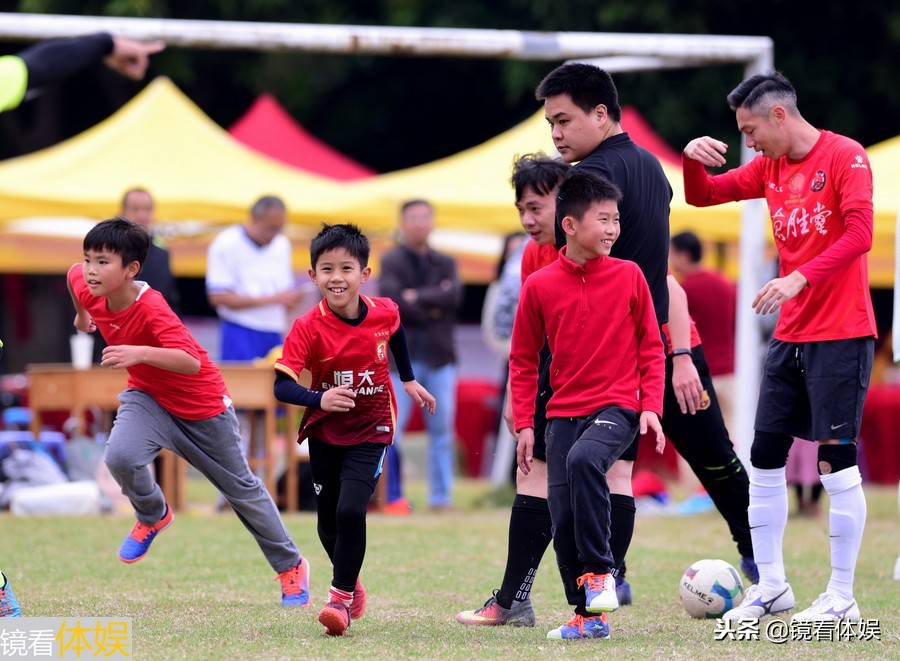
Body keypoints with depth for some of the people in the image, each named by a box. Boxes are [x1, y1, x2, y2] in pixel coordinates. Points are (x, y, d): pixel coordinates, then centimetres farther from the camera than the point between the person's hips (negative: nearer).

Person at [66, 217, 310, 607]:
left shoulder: (151, 310, -36)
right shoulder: (89, 292, -17)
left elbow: (191, 362, -47)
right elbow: (73, 274, 8)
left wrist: (140, 354, -59)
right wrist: (81, 314, 21)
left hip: (201, 405, -5)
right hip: (148, 397, 5)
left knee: (241, 487, 11)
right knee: (120, 456, -26)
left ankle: (290, 566, 30)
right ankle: (153, 516, 5)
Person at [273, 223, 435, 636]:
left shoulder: (384, 313, -11)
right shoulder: (308, 328, -19)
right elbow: (282, 386, -26)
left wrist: (409, 380, 22)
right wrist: (319, 399, -43)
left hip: (371, 430, -1)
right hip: (325, 433, 1)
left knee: (350, 511, -19)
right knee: (328, 521, 10)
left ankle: (342, 595, -3)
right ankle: (351, 582, 39)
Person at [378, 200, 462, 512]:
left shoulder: (445, 263, 13)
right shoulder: (392, 261, 3)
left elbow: (455, 296, -4)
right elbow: (392, 299, -13)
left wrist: (419, 297, -11)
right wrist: (434, 307, -9)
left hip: (440, 357, 3)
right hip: (402, 355, -3)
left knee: (442, 430, 4)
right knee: (392, 429, -6)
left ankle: (441, 498, 8)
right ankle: (394, 497, 1)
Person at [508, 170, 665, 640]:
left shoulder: (629, 276, 0)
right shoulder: (540, 286, 1)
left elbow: (651, 347, 6)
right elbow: (523, 359, 9)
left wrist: (651, 407, -4)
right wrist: (524, 423, 3)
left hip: (617, 407, -3)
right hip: (563, 413, 3)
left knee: (583, 459, -32)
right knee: (563, 519, -2)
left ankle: (599, 571, -18)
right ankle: (589, 615, 12)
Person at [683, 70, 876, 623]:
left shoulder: (845, 157, -10)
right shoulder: (769, 168, 13)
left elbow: (859, 234, -21)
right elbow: (702, 196, 18)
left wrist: (800, 278, -29)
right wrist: (694, 159, -4)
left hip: (841, 333, -8)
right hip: (790, 336, 8)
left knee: (837, 458, -7)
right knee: (765, 457, 7)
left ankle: (842, 597, -1)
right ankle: (771, 586, 16)